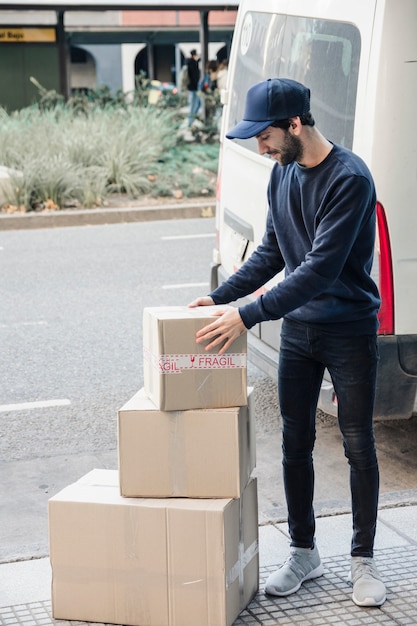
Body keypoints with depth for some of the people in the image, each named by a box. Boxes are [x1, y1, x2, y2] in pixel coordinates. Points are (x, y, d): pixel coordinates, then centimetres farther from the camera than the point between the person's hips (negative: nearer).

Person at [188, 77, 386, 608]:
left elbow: (321, 267, -27)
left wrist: (249, 314, -29)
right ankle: (303, 553, 24)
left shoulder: (349, 179, -21)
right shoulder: (282, 174, 4)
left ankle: (363, 561, 16)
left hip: (349, 330, -6)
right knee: (295, 443, 10)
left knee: (358, 445, 3)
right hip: (298, 329, 7)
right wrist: (221, 296, 2)